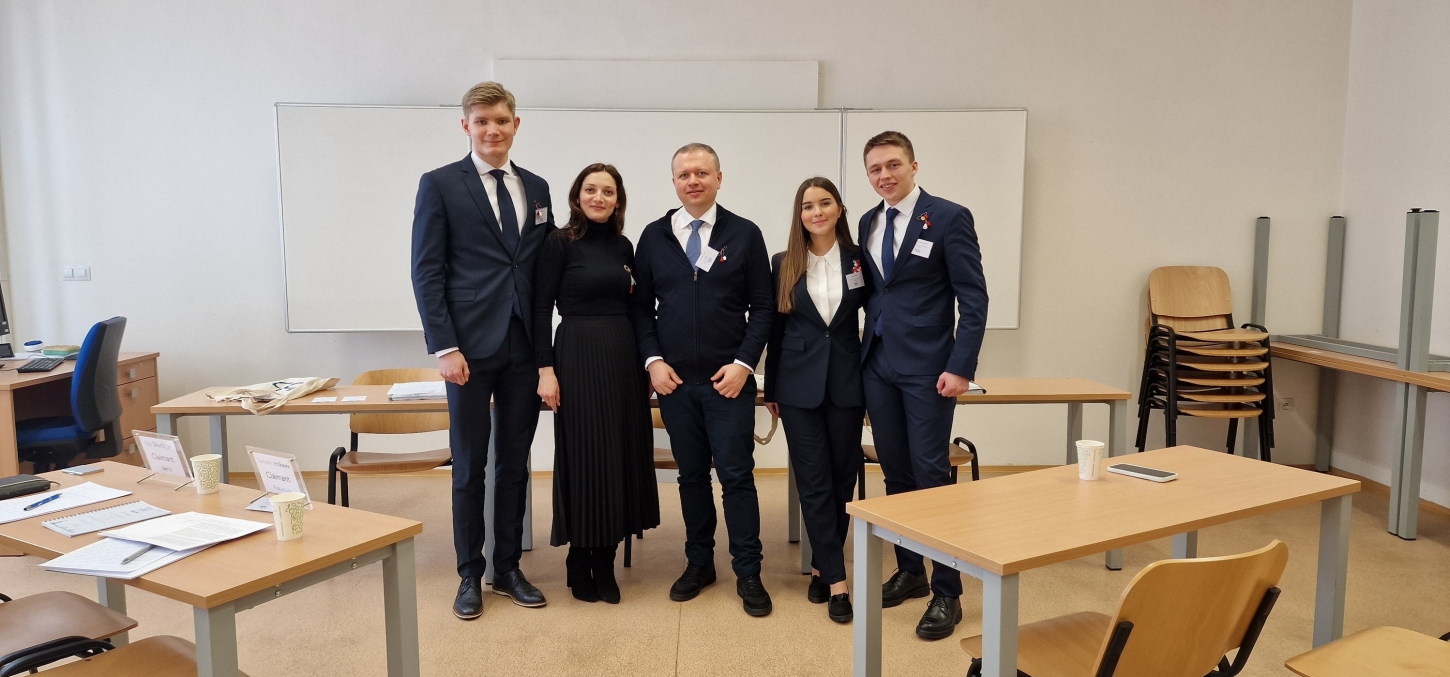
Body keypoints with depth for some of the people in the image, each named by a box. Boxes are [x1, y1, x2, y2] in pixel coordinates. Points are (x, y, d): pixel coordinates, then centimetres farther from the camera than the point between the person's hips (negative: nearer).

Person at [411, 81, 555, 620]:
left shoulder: (536, 188, 12)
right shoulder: (440, 185, -1)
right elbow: (427, 272, -6)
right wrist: (445, 347, -12)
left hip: (525, 347, 4)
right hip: (471, 346, -4)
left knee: (515, 462, 11)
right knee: (470, 465, 6)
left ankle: (507, 568, 24)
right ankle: (470, 575, 20)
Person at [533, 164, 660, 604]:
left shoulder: (624, 246, 12)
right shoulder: (559, 243, -4)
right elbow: (541, 308, -7)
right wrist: (546, 368, -13)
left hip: (624, 359, 6)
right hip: (578, 358, -5)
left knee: (621, 456, 7)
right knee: (583, 458, -1)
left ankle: (606, 563, 18)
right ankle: (580, 563, 14)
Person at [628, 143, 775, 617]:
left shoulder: (745, 235, 1)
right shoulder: (654, 236, 6)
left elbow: (762, 307, 0)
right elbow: (641, 305, 8)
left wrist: (744, 363, -9)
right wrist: (653, 359, -4)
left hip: (729, 380, -2)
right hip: (674, 380, 2)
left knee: (736, 475, 0)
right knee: (691, 474, 11)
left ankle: (747, 573, 12)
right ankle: (699, 562, 25)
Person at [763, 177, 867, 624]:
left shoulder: (859, 259, 2)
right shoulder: (784, 264, 2)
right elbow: (775, 328, 6)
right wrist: (770, 389, 8)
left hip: (846, 383, 1)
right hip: (799, 385, -1)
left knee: (842, 479, 7)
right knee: (813, 483, -2)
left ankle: (821, 566, 23)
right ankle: (836, 579, 3)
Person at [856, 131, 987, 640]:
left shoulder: (949, 217, -6)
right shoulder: (868, 222, 11)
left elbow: (973, 298, -9)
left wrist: (961, 367, -15)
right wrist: (865, 354, 7)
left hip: (926, 367, -5)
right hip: (877, 364, 6)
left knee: (930, 474, -4)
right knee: (895, 473, 12)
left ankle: (946, 593, 6)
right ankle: (910, 572, 26)